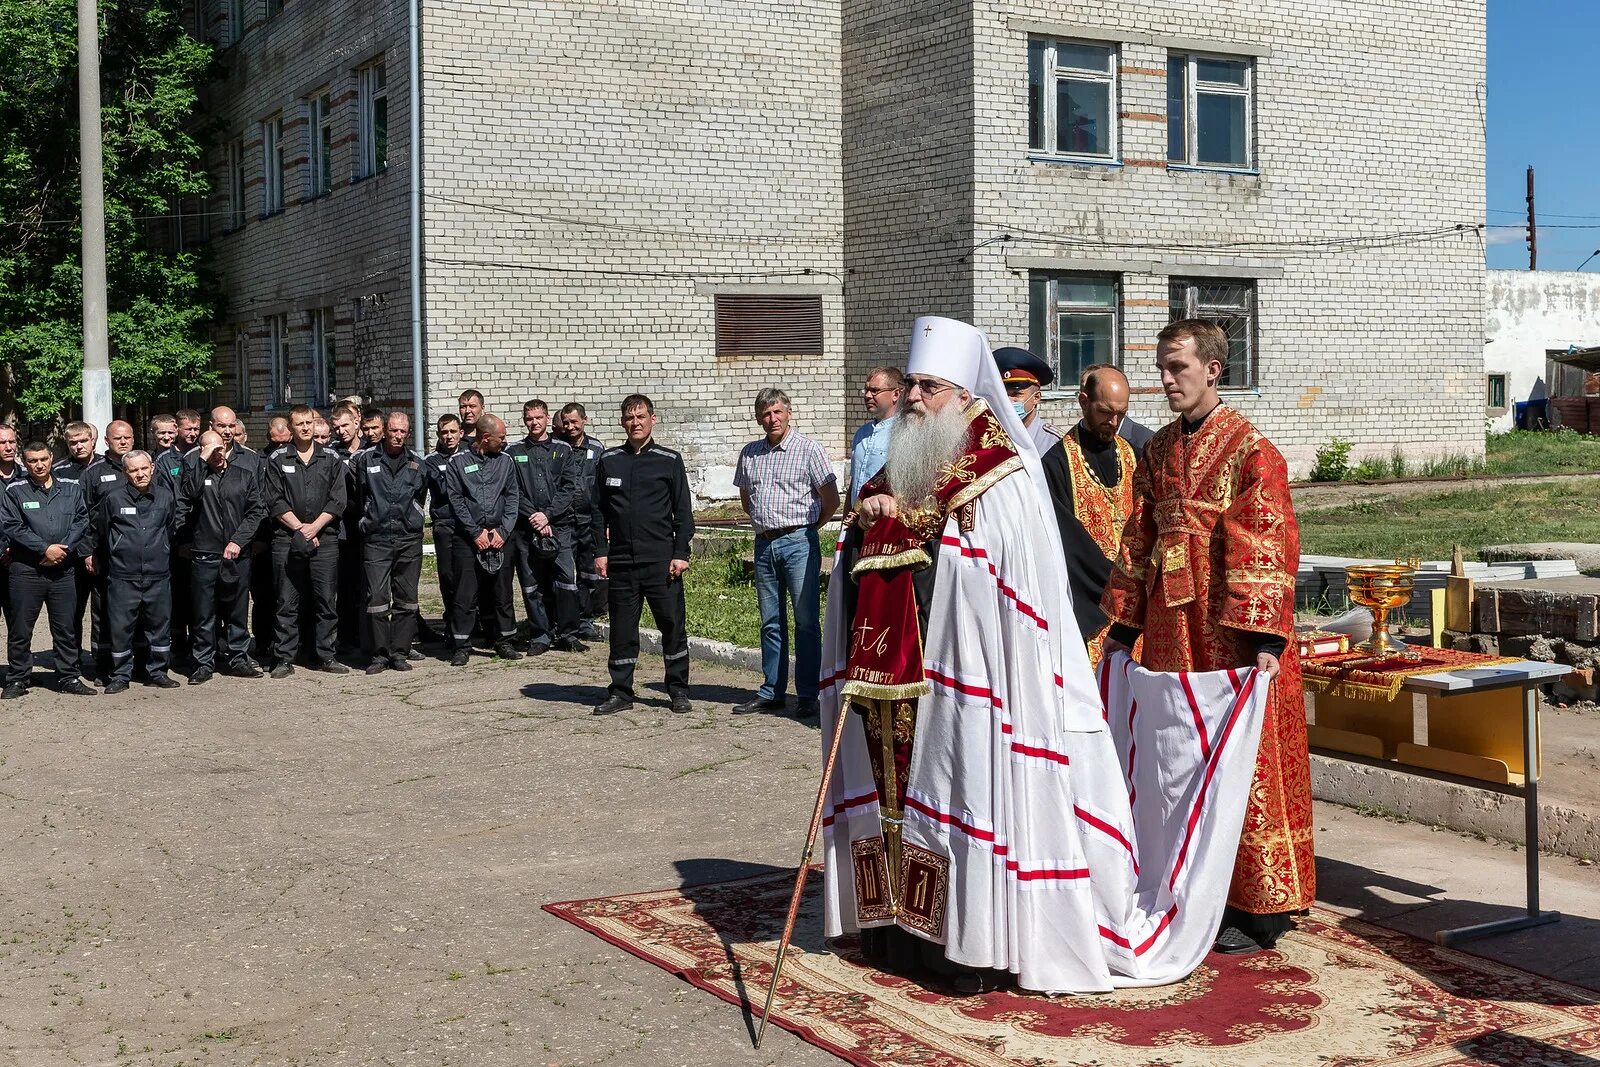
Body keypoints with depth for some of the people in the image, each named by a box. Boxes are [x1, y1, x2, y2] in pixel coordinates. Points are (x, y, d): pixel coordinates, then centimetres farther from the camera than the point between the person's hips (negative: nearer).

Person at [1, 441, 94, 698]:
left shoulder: (72, 489, 9)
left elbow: (81, 522, 2)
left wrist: (63, 549, -11)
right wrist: (45, 549, -13)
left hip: (63, 570, 2)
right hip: (26, 569, -2)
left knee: (66, 628, 7)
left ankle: (69, 677, 16)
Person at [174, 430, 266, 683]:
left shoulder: (245, 471, 3)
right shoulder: (194, 468, 2)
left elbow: (256, 510, 2)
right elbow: (188, 495, -18)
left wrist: (239, 540, -7)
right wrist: (203, 460, -19)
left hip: (237, 552, 1)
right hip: (203, 552, -1)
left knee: (237, 610, 9)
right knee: (203, 613, 2)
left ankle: (238, 658, 21)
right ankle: (203, 663, 11)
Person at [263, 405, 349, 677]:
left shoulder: (331, 459, 9)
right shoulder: (277, 460, 7)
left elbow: (337, 500, 2)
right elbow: (275, 501, -1)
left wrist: (314, 528, -9)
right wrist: (299, 528, -9)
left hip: (325, 539, 1)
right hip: (287, 540, -1)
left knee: (326, 600, 2)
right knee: (287, 603, 1)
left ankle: (326, 656, 9)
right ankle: (284, 659, 5)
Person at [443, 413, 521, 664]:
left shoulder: (505, 460, 10)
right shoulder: (458, 462, 1)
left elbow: (512, 498, 7)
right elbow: (456, 500, -3)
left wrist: (503, 531, -5)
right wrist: (476, 532, -9)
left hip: (501, 537, 3)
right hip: (468, 538, -3)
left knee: (502, 592, 6)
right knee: (465, 594, -4)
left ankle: (505, 641, 15)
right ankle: (461, 645, 2)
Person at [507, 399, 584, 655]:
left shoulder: (563, 450, 10)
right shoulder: (514, 453, 11)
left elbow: (569, 488, 1)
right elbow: (513, 492, 3)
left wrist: (548, 514, -10)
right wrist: (533, 517, -9)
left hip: (559, 525, -1)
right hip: (526, 528, 1)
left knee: (566, 579, -8)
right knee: (532, 584, 2)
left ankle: (568, 635, 1)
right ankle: (540, 636, 10)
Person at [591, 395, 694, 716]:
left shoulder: (669, 460, 3)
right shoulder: (609, 460, 10)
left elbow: (683, 511, 3)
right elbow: (599, 509, 13)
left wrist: (681, 553, -5)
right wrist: (600, 551, 5)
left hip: (661, 560, -2)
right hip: (620, 561, 2)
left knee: (672, 624, 1)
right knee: (622, 628, 6)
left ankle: (678, 690, 12)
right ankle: (620, 692, 15)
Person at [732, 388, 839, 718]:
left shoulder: (808, 449, -4)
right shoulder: (749, 453, 12)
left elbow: (831, 499, -3)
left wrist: (807, 529, 4)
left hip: (798, 543, -5)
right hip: (764, 543, 5)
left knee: (806, 621, -4)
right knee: (771, 622, 11)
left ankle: (807, 696, 0)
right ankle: (770, 693, 17)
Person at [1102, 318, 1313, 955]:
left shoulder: (1251, 451, -9)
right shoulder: (1159, 450, 12)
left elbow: (1267, 546, -14)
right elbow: (1139, 540, 15)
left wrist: (1265, 638, -21)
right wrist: (1124, 623, 12)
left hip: (1231, 637, -6)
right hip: (1172, 632, 7)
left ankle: (1258, 910, 9)